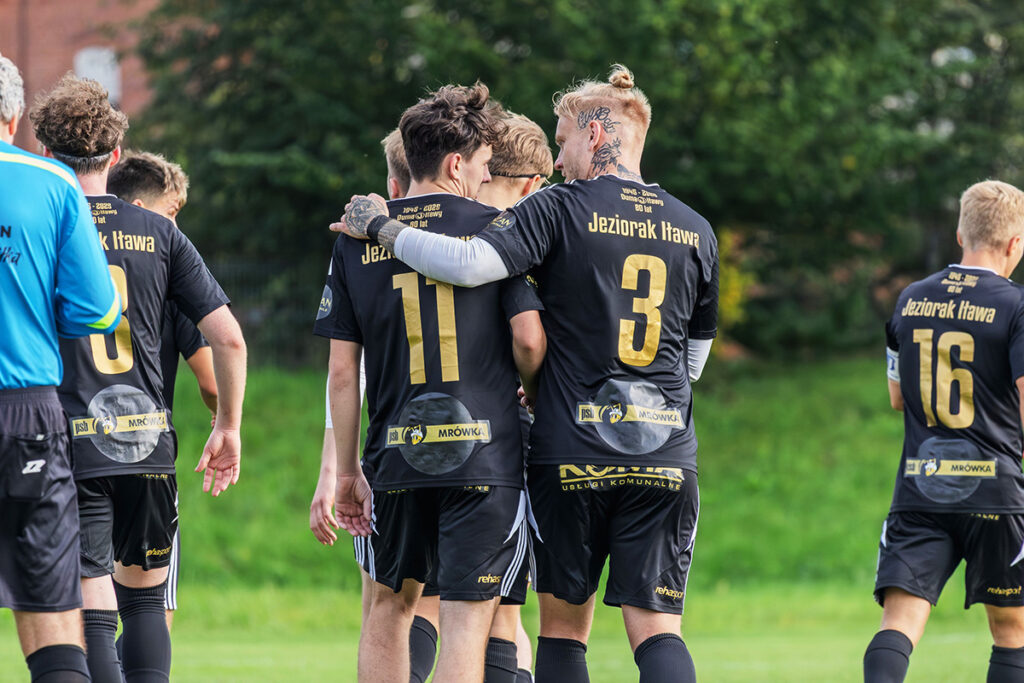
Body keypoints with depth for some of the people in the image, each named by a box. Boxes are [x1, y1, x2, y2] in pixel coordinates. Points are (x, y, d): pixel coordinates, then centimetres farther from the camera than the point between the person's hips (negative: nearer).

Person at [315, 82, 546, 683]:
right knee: (468, 621, -2)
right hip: (486, 452, -3)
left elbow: (343, 369, 6)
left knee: (389, 606, 19)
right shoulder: (494, 228, -3)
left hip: (396, 455, 3)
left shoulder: (357, 240, 6)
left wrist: (347, 469, 12)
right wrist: (524, 388, 13)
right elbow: (530, 340, -9)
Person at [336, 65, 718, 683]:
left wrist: (381, 228, -4)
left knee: (564, 625, 9)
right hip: (667, 457, 3)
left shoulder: (562, 210, -4)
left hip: (572, 453, -3)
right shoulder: (696, 232, 11)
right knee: (656, 629, -1)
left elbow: (471, 264, -19)